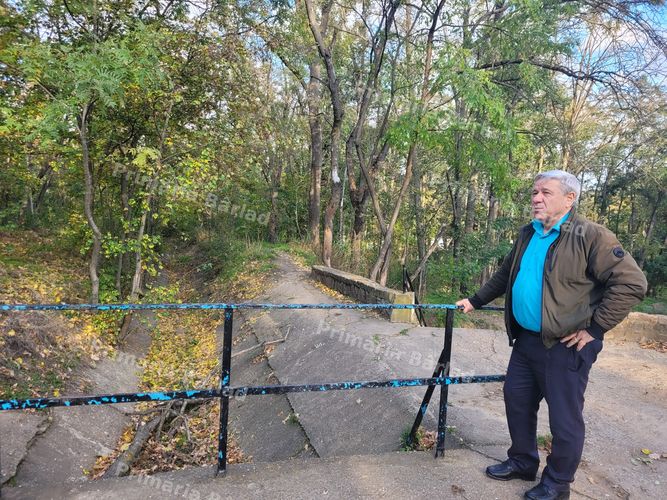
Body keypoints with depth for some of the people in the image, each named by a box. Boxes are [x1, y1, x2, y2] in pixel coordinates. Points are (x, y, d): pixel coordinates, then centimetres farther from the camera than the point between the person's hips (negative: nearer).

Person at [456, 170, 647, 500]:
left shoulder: (591, 236, -14)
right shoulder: (527, 235, 9)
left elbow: (631, 283, -17)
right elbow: (504, 276, 22)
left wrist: (593, 329, -17)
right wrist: (475, 301, 23)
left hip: (565, 346, -7)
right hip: (526, 340, 7)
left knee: (564, 419, 6)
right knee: (516, 401, 17)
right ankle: (522, 462, 39)